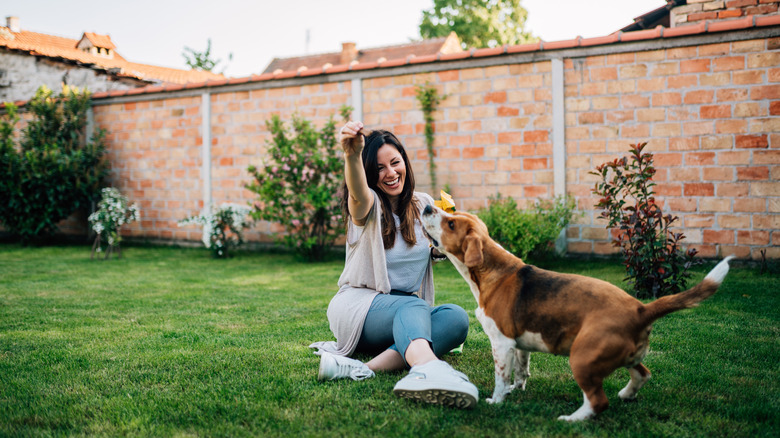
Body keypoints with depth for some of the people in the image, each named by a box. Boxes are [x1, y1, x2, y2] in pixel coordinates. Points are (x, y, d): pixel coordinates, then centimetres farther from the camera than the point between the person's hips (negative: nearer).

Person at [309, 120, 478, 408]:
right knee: (413, 306, -37)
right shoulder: (368, 205, -8)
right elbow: (358, 193, -34)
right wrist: (352, 155, -57)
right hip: (358, 306, -4)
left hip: (411, 307, 5)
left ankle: (366, 368, -45)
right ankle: (427, 369, -70)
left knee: (456, 318, -28)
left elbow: (441, 251, 21)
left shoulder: (423, 205, 8)